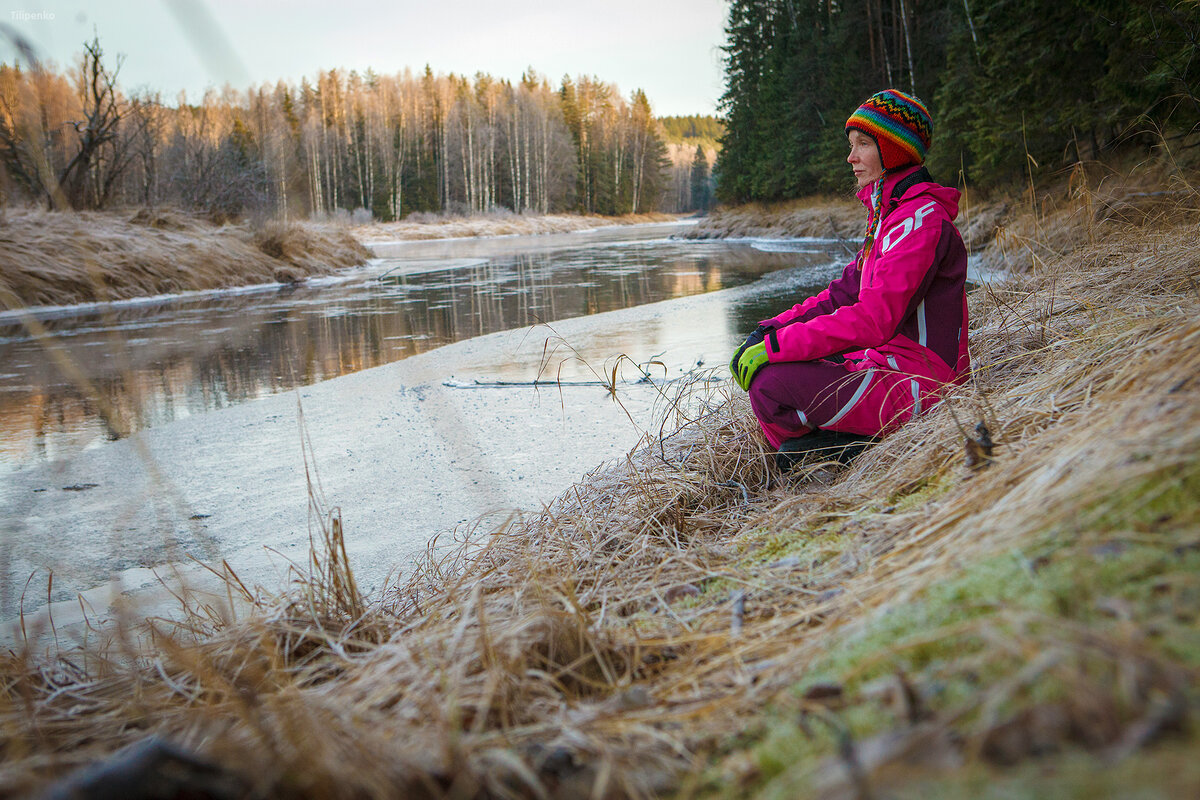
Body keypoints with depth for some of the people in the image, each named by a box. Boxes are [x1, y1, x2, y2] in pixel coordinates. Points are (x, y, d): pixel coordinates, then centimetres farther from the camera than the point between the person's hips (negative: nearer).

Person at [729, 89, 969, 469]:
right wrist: (768, 332, 2)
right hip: (886, 361, 10)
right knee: (755, 361, 6)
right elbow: (843, 295, 16)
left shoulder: (921, 217, -16)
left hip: (918, 377, -10)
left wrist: (777, 346, -23)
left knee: (772, 383, -24)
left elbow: (875, 320, -24)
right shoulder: (887, 213, 16)